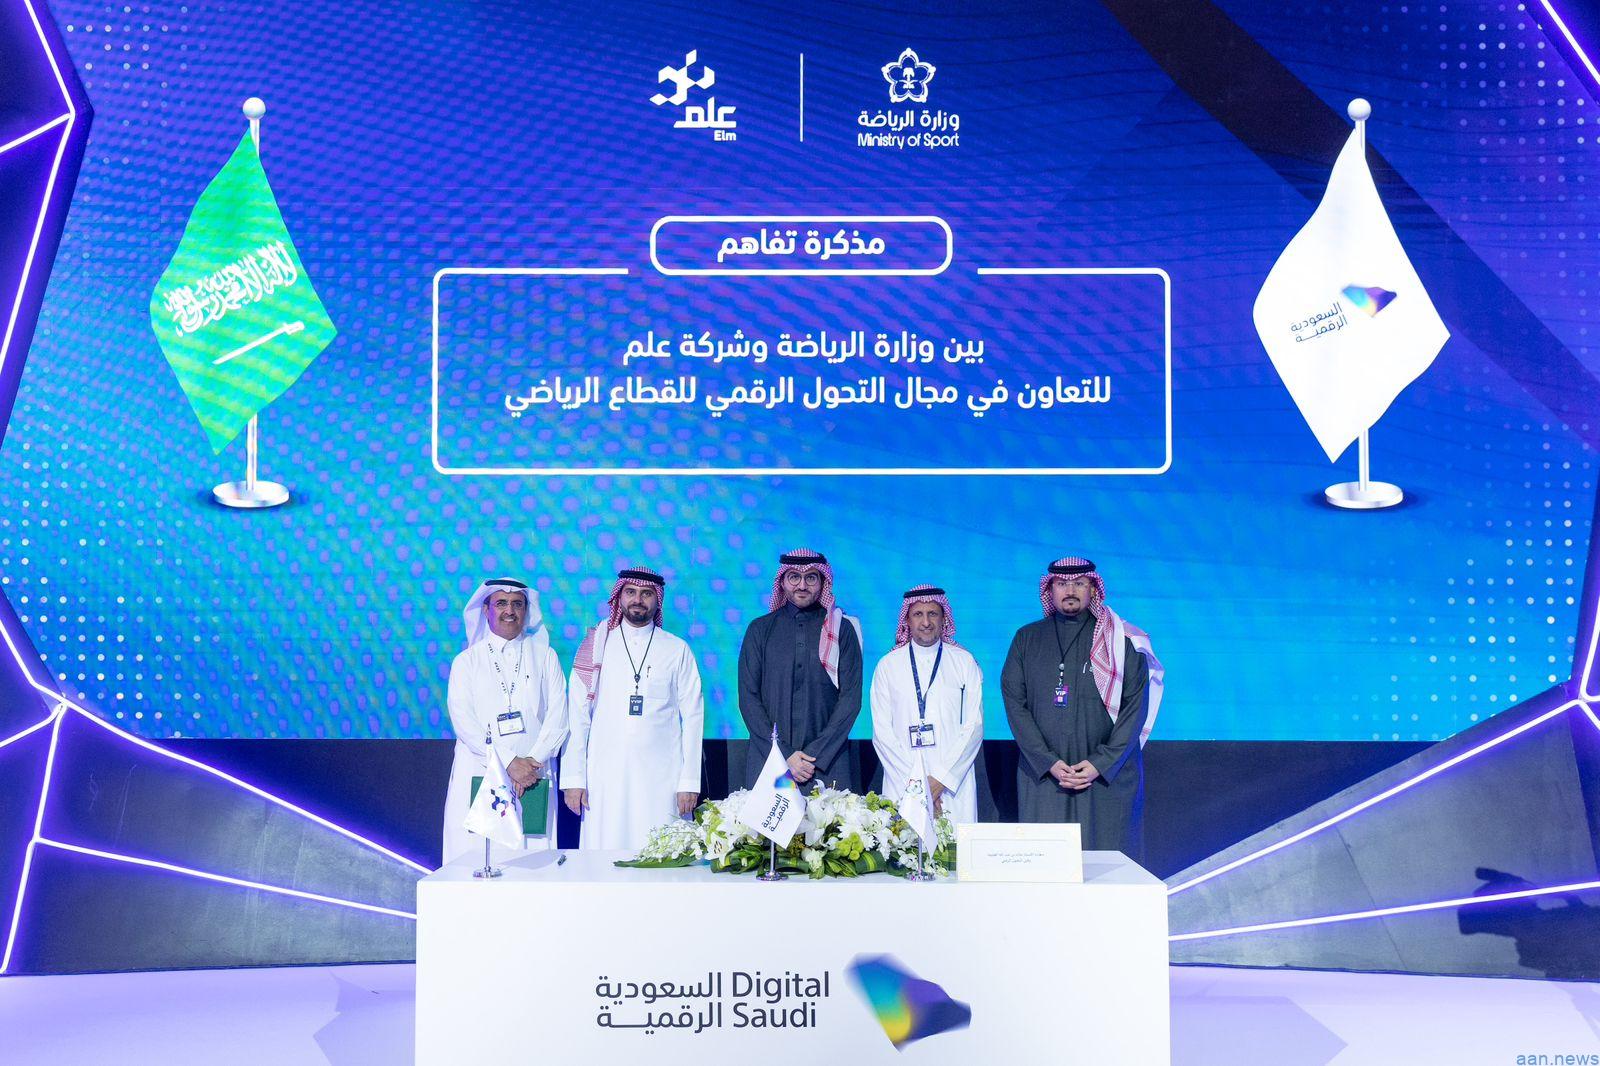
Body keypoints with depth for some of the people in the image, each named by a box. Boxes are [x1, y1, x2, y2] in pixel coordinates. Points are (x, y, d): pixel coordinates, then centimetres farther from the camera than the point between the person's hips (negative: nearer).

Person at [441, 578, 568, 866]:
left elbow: (557, 717, 5)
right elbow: (463, 722, -2)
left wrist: (533, 762, -10)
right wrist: (510, 762, -12)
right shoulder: (466, 661, 9)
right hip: (478, 775, -1)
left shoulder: (544, 656, 13)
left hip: (533, 777, 1)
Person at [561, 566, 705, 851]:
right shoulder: (596, 647, 9)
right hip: (605, 781, 0)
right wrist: (573, 779, -1)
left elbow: (692, 717, 7)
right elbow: (576, 715, 6)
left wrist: (689, 783, 0)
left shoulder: (677, 651, 9)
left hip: (661, 781, 0)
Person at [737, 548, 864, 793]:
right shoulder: (761, 629, 8)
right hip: (767, 761, 1)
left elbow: (851, 698, 1)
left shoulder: (842, 630, 6)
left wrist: (816, 754, -9)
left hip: (828, 764, 0)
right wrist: (783, 755, -7)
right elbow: (748, 697, 3)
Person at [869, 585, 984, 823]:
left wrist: (941, 779, -8)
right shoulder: (887, 665, 9)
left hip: (954, 785, 0)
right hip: (901, 785, 0)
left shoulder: (965, 662, 9)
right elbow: (882, 732, 3)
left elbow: (974, 726, 2)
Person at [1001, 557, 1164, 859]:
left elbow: (1136, 705, -1)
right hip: (1043, 777, 1)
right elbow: (1014, 703, 3)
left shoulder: (1122, 641, 4)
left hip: (1109, 775, -1)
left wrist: (1100, 763, -11)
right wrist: (1049, 763, -8)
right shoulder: (1027, 639, 10)